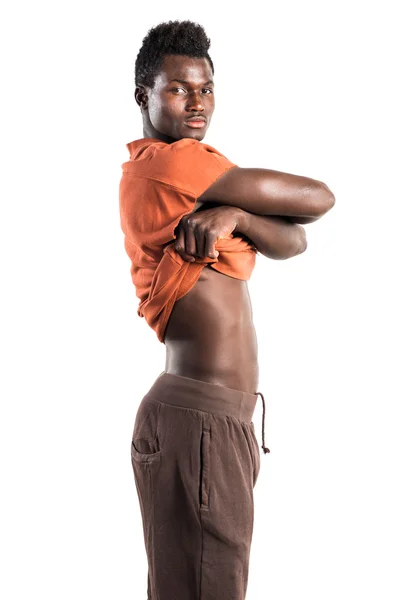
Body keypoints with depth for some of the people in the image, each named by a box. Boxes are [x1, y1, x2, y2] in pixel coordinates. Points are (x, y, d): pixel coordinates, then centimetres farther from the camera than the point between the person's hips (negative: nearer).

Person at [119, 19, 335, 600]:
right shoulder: (173, 162, -12)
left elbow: (292, 242, 5)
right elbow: (317, 198, -7)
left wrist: (234, 214, -13)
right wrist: (239, 210, 11)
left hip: (214, 416, 10)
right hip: (199, 421, -10)